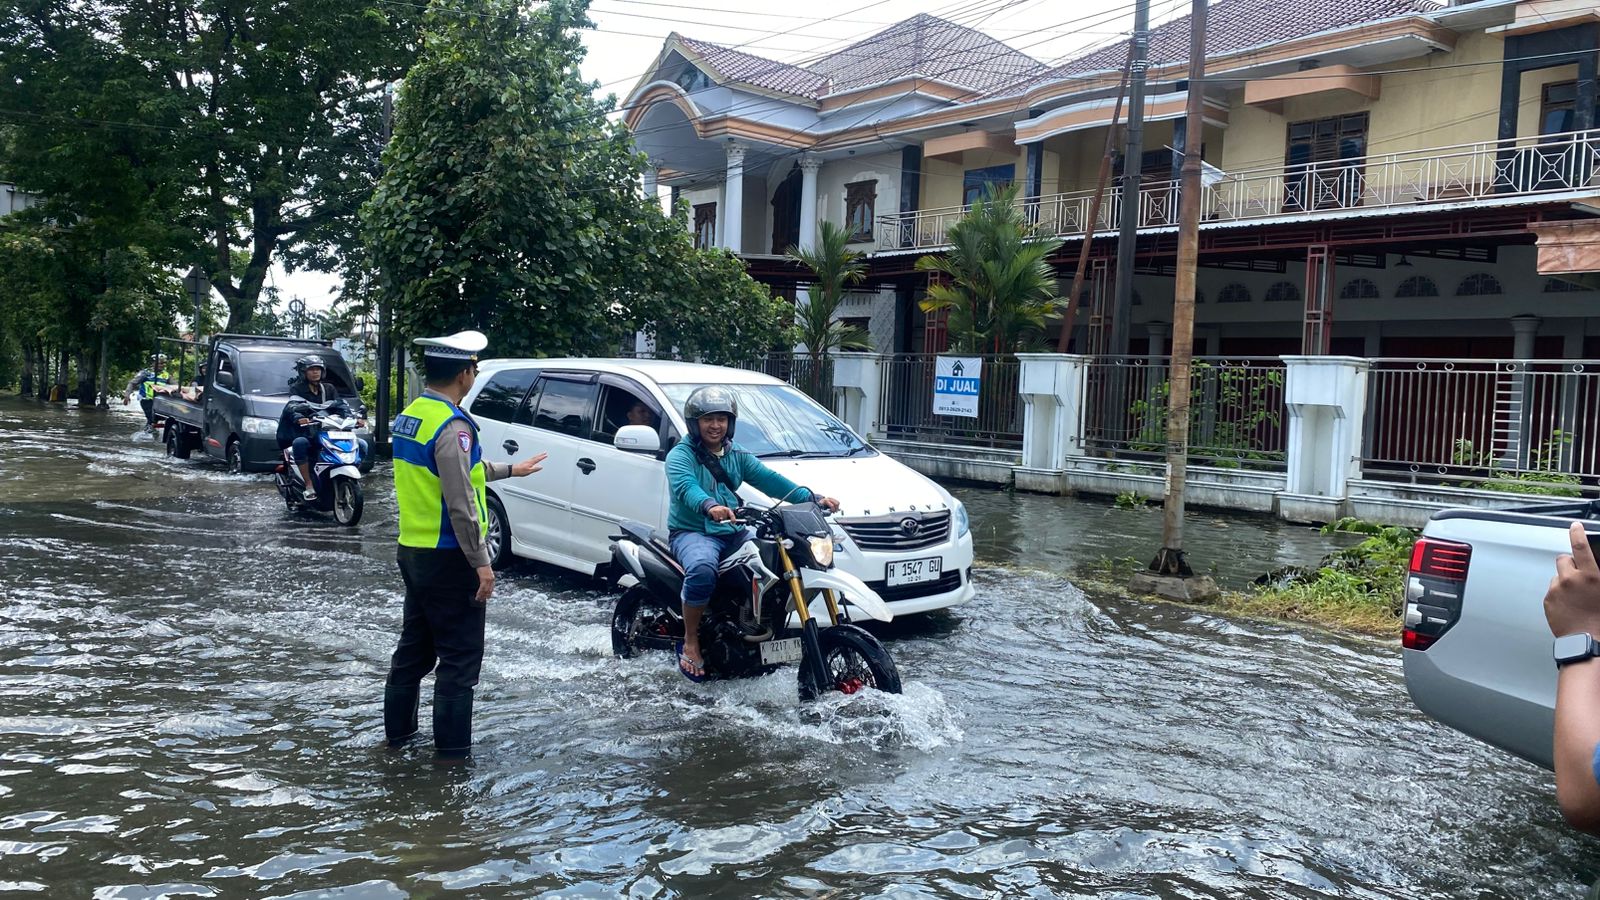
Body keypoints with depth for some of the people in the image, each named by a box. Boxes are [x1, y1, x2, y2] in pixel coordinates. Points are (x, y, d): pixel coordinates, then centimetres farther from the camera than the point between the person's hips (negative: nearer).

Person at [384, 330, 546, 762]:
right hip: (448, 557, -9)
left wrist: (509, 469, 30)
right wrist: (481, 563, -19)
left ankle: (398, 729, 30)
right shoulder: (452, 426, -21)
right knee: (460, 656, 1)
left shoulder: (409, 416, 8)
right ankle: (452, 747, 6)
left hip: (412, 550, 9)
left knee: (414, 645, 20)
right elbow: (461, 503, -25)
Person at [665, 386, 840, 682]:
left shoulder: (738, 456, 15)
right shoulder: (681, 455, -4)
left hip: (733, 532, 6)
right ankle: (690, 643, -17)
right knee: (702, 570, -37)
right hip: (692, 532, -6)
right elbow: (686, 487, -25)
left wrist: (813, 498, -14)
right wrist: (710, 506, -48)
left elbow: (770, 480, 2)